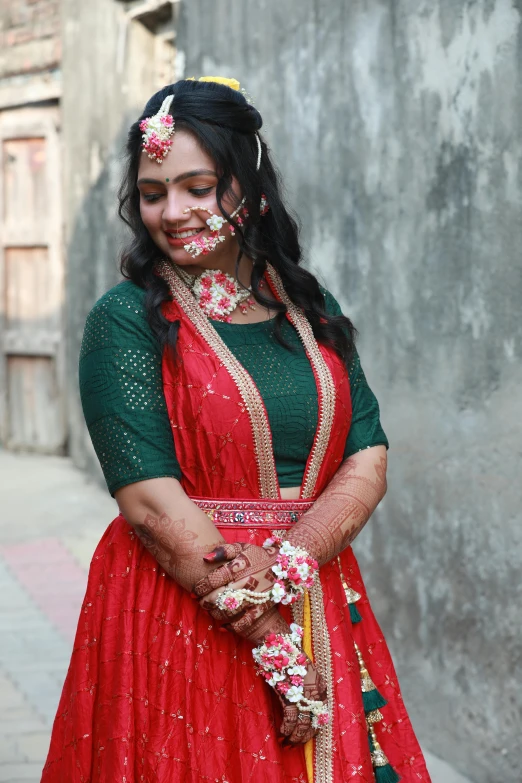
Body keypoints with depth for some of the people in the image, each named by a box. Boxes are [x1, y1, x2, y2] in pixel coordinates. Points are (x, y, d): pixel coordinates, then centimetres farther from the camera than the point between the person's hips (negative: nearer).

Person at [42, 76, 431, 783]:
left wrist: (286, 565, -17)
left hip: (319, 606, 4)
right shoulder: (126, 320, -7)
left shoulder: (311, 309, 7)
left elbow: (367, 462, 1)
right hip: (176, 625, -4)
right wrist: (274, 649, -15)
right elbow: (152, 504, -14)